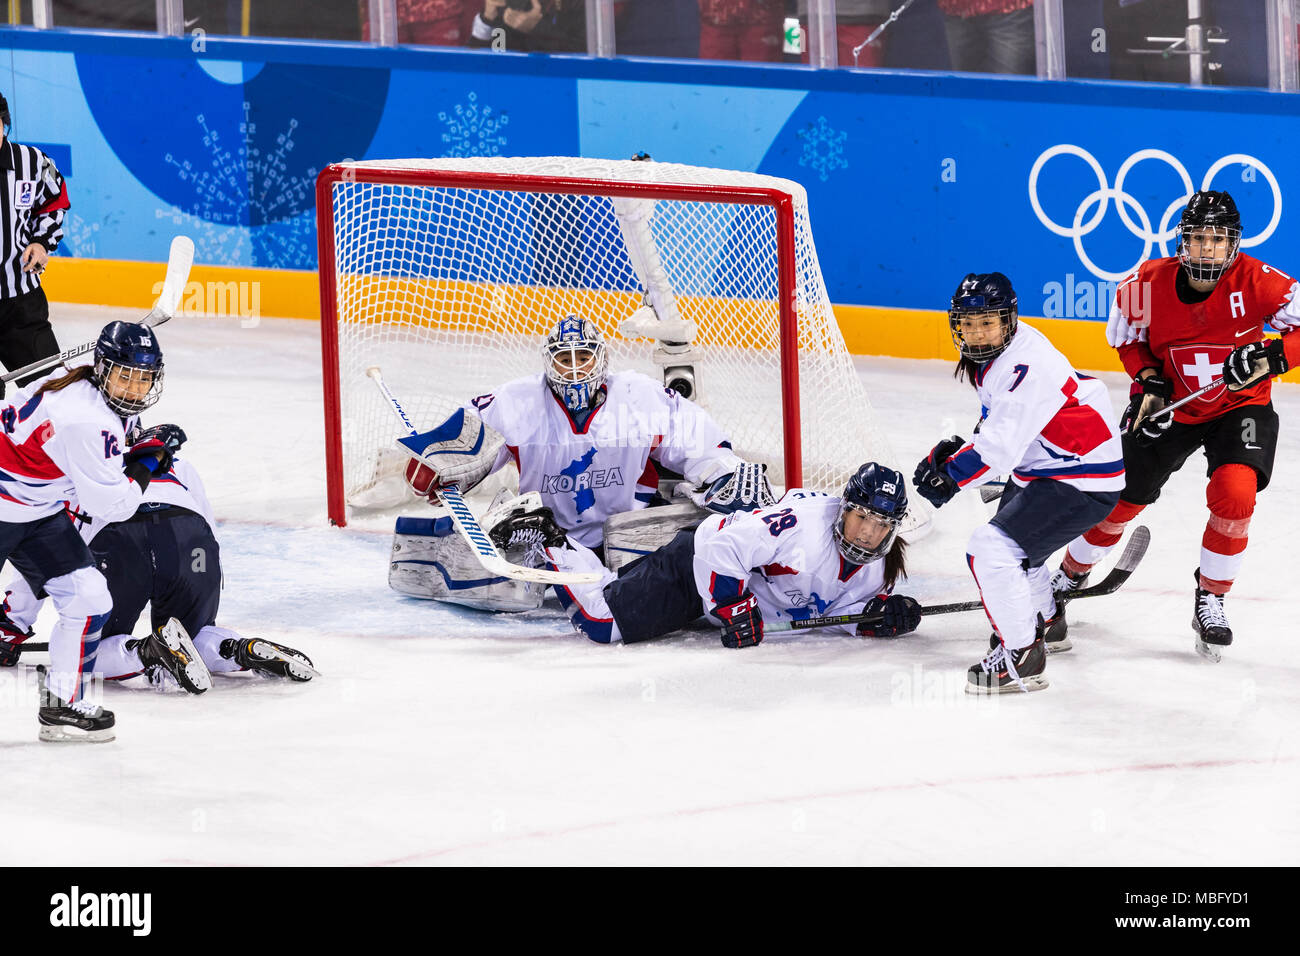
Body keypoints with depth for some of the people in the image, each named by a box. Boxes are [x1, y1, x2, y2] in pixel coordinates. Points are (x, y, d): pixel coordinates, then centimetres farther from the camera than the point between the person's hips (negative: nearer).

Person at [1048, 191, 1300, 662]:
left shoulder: (1257, 282, -25)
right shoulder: (1148, 285, -19)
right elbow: (1125, 336, 1)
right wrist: (1149, 379, -14)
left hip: (1239, 406, -2)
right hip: (1170, 404, 2)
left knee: (1234, 495, -24)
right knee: (1120, 497, 5)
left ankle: (1211, 601, -3)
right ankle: (1066, 579, 31)